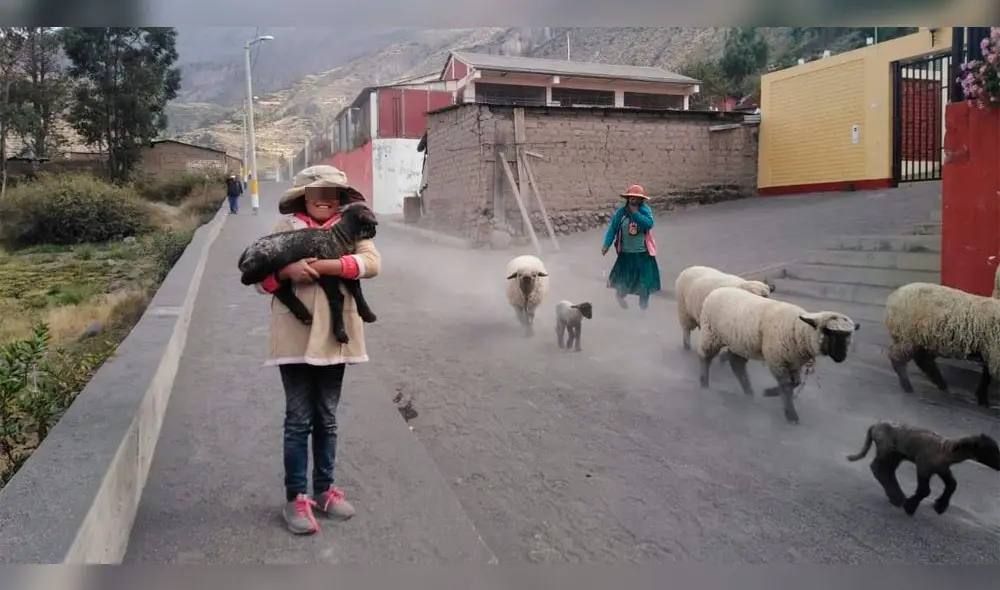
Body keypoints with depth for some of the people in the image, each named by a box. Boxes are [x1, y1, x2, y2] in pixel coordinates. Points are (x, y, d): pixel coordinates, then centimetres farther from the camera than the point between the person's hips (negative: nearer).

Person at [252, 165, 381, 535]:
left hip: (334, 336, 2)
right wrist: (286, 271, -20)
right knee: (299, 421, 4)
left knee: (327, 419, 14)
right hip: (295, 337, -2)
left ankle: (324, 489, 28)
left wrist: (327, 266, -21)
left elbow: (372, 263, -10)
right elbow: (261, 279, 2)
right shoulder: (285, 228, 2)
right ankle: (296, 497, 15)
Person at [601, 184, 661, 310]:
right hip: (626, 253, 0)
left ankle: (644, 303, 26)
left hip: (643, 253, 0)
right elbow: (612, 228, -4)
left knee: (645, 280, 5)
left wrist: (636, 213, -26)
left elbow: (649, 224, -25)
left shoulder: (645, 210, -8)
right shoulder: (621, 212, -6)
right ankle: (620, 295, 42)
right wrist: (606, 245, -10)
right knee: (623, 278, 9)